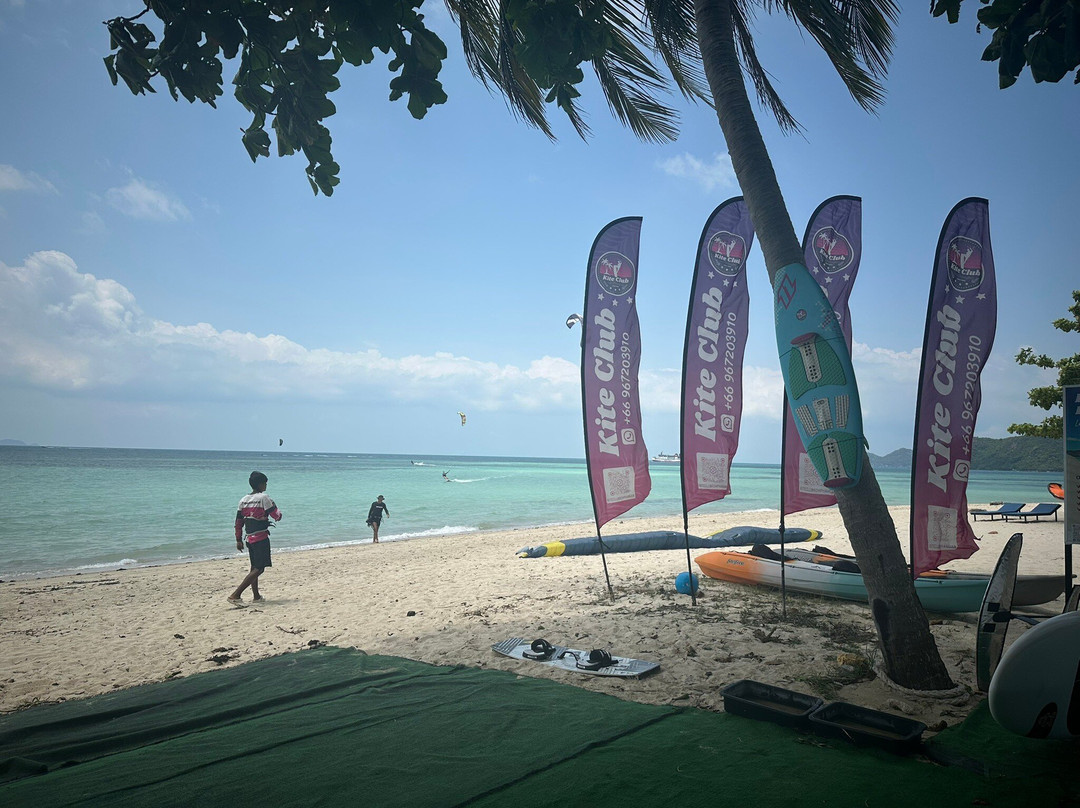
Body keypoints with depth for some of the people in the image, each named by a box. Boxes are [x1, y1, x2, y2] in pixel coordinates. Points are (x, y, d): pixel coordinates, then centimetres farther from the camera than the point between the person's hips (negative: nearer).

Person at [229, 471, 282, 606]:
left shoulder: (243, 500, 10)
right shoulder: (263, 498, -11)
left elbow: (238, 522, 11)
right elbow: (276, 514, -8)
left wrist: (239, 540, 17)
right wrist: (278, 516, 16)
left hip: (250, 538, 8)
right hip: (261, 538, -8)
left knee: (254, 567, 19)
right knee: (259, 569, -8)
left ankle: (256, 596, 28)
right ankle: (235, 595, -18)